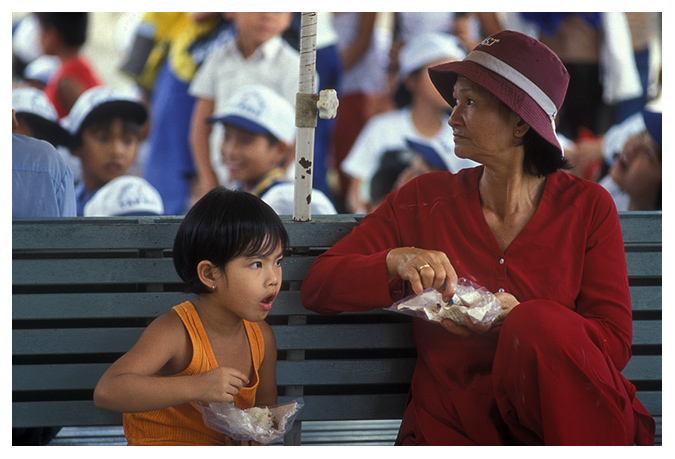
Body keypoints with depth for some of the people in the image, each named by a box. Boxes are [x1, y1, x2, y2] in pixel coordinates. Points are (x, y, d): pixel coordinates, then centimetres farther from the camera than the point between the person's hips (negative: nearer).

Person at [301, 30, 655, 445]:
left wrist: (520, 318, -17)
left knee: (538, 324, -31)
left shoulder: (588, 206, 7)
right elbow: (317, 286, 9)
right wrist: (396, 262, -12)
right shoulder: (425, 200, 11)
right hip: (452, 430, 0)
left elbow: (616, 341, 1)